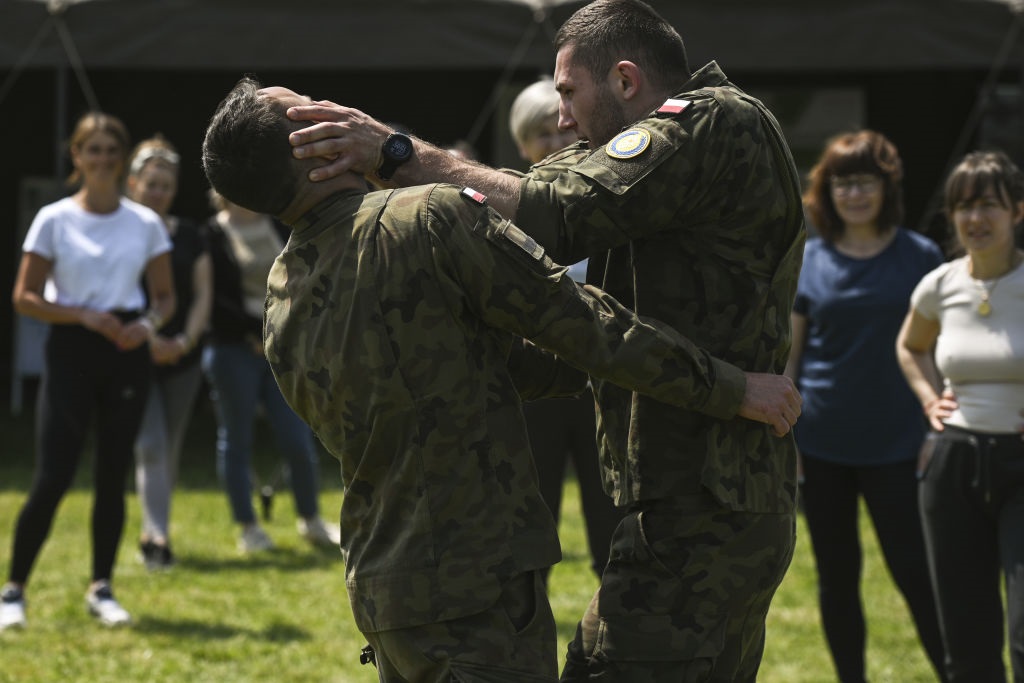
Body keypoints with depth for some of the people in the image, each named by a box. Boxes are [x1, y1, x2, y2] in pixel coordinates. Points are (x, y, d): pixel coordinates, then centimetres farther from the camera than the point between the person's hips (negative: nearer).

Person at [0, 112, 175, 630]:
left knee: (112, 478, 5)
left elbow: (165, 296, 12)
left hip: (127, 354, 3)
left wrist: (148, 324, -10)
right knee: (52, 478, -9)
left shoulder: (146, 223, 6)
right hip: (71, 353, -3)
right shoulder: (54, 219, -2)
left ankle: (102, 588, 16)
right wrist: (84, 315, -15)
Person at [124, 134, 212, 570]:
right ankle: (158, 538, -18)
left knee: (170, 451, 10)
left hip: (182, 359, 4)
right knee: (150, 447, -14)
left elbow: (203, 293, 7)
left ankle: (150, 534, 23)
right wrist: (146, 339, -17)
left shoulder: (188, 235, 9)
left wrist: (186, 340, -9)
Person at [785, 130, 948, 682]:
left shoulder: (920, 257, 0)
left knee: (915, 573, -5)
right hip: (822, 444, 2)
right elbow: (787, 355, 8)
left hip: (896, 444, -2)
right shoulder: (808, 261, 4)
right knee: (836, 576, 9)